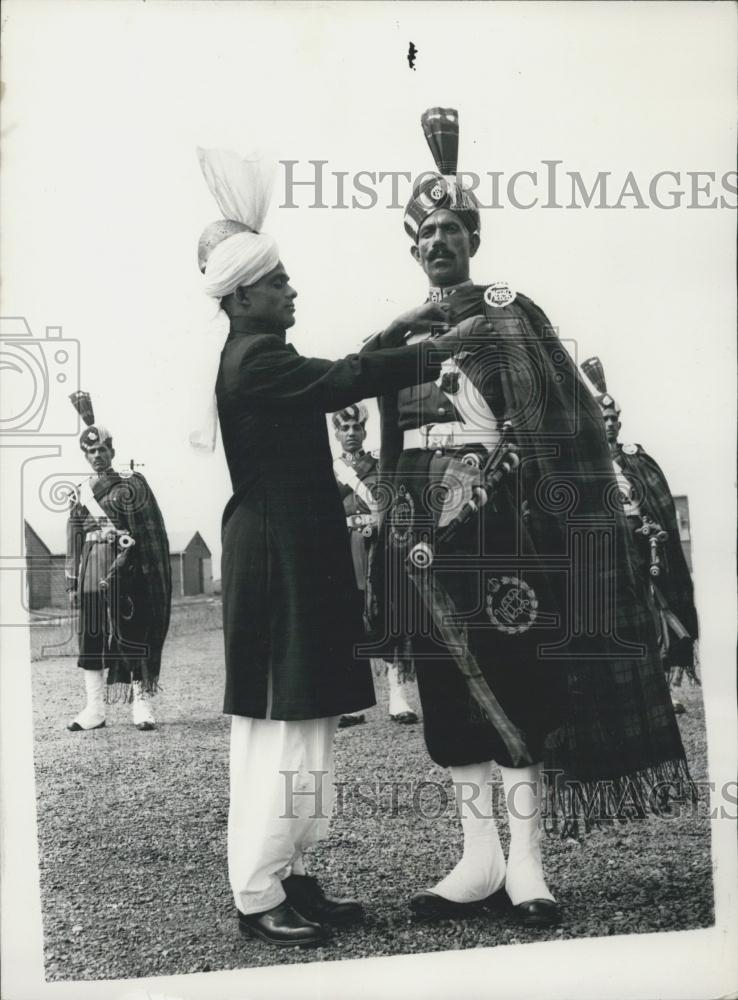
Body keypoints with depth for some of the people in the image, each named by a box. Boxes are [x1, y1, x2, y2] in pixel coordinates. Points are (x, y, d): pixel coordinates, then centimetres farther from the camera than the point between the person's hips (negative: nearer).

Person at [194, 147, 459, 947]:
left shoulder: (257, 357, 16)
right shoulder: (255, 360, -15)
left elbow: (338, 376, 23)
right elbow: (343, 382, -23)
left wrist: (395, 335, 16)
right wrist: (437, 350, -16)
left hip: (292, 557, 11)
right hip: (278, 560, -11)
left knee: (303, 724, 14)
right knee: (279, 728, -4)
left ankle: (289, 875, 25)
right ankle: (258, 898, 8)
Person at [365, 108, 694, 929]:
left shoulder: (509, 312, 2)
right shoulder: (399, 333, 14)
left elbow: (558, 419, -5)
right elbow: (391, 447, 15)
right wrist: (400, 532, 11)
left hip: (501, 528, -4)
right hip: (430, 533, 5)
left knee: (516, 684, -1)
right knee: (450, 694, 7)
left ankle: (525, 862, 10)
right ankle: (480, 859, 18)